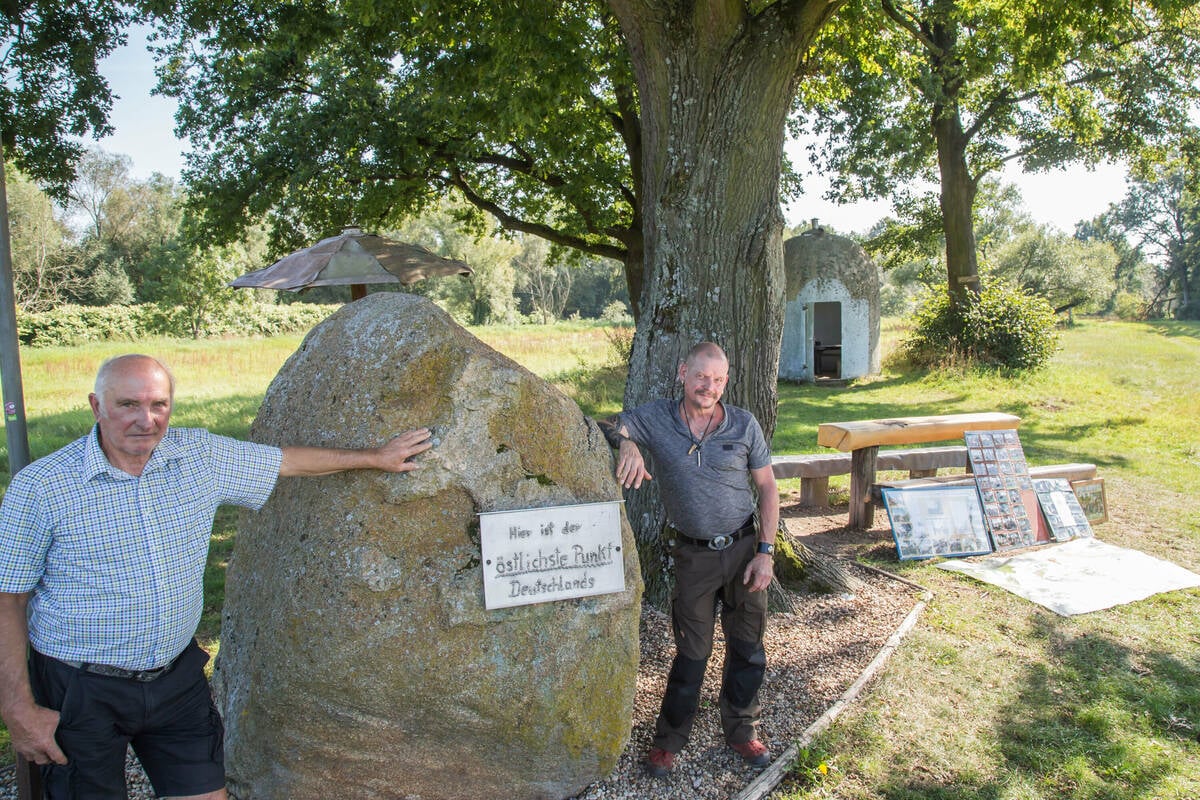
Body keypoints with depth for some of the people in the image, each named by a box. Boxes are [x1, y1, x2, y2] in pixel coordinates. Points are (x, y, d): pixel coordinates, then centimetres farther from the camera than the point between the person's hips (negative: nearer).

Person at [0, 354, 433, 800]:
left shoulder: (201, 456, -3)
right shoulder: (40, 486, -13)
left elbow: (288, 461, 9)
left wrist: (375, 456, 14)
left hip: (178, 675, 4)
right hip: (80, 691, -3)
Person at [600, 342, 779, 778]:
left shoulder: (744, 424, -5)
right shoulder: (656, 419, -6)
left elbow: (767, 487, 0)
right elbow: (608, 427, -10)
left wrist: (765, 551, -5)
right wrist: (627, 445, -33)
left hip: (745, 548, 1)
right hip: (694, 556, -1)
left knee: (748, 648, 12)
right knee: (692, 652, 7)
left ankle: (741, 731, 34)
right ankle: (668, 738, 26)